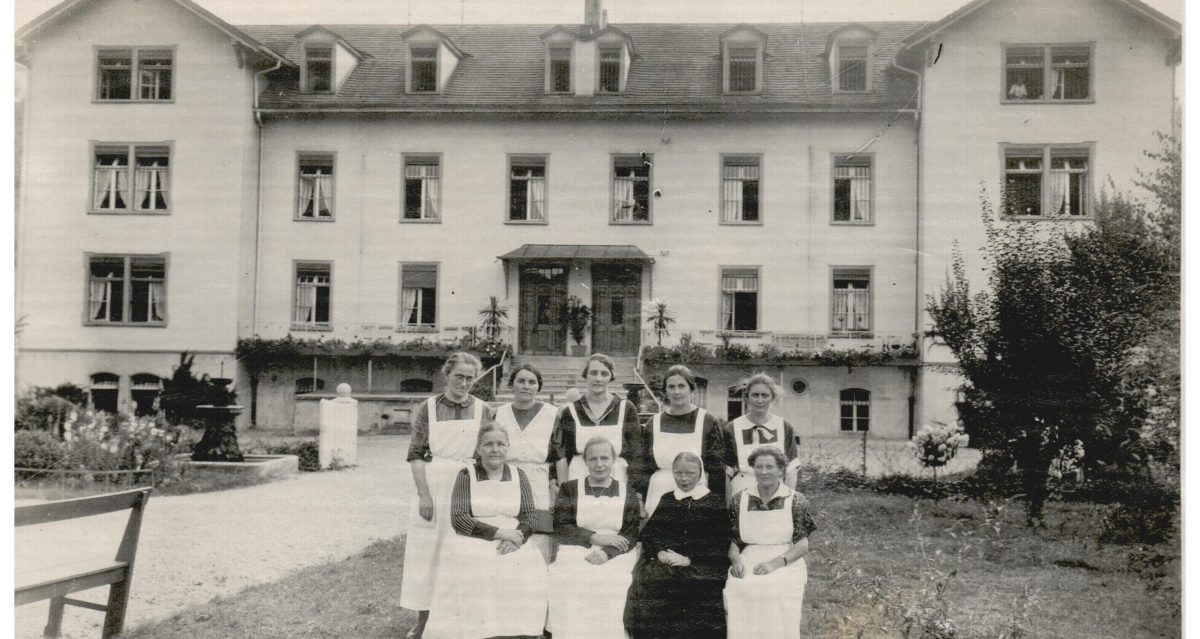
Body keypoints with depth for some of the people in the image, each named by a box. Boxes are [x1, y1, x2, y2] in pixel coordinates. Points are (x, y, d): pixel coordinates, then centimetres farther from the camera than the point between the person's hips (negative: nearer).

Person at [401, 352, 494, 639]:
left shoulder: (483, 410, 2)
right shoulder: (428, 408, -1)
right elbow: (416, 454, -2)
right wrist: (424, 495, -11)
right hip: (433, 489, 0)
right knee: (427, 551, 6)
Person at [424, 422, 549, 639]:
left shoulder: (518, 476, 14)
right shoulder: (466, 475, 7)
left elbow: (529, 518, 7)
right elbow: (458, 518, -5)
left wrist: (515, 539, -16)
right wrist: (499, 532, -15)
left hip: (513, 549, 2)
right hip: (473, 546, -1)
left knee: (527, 569, -30)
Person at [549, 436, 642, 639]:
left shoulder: (627, 494, 14)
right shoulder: (570, 489, 13)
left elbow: (632, 533, 3)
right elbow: (559, 528, 2)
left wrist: (607, 552, -14)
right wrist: (595, 538, -10)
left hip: (615, 563, 0)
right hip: (574, 563, 0)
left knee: (608, 622, -21)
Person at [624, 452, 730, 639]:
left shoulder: (715, 503, 9)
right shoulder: (667, 500, 21)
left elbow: (721, 544, 0)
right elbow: (648, 532, 15)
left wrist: (689, 559, -12)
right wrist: (660, 552, -6)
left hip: (702, 566, -3)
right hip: (664, 560, 3)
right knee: (645, 581, -23)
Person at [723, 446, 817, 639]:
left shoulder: (795, 501, 5)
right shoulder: (740, 501, 11)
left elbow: (803, 545, 0)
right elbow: (732, 541, 11)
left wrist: (776, 562, -15)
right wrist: (736, 560, -10)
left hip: (786, 566, -1)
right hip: (748, 564, 2)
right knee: (735, 589, -26)